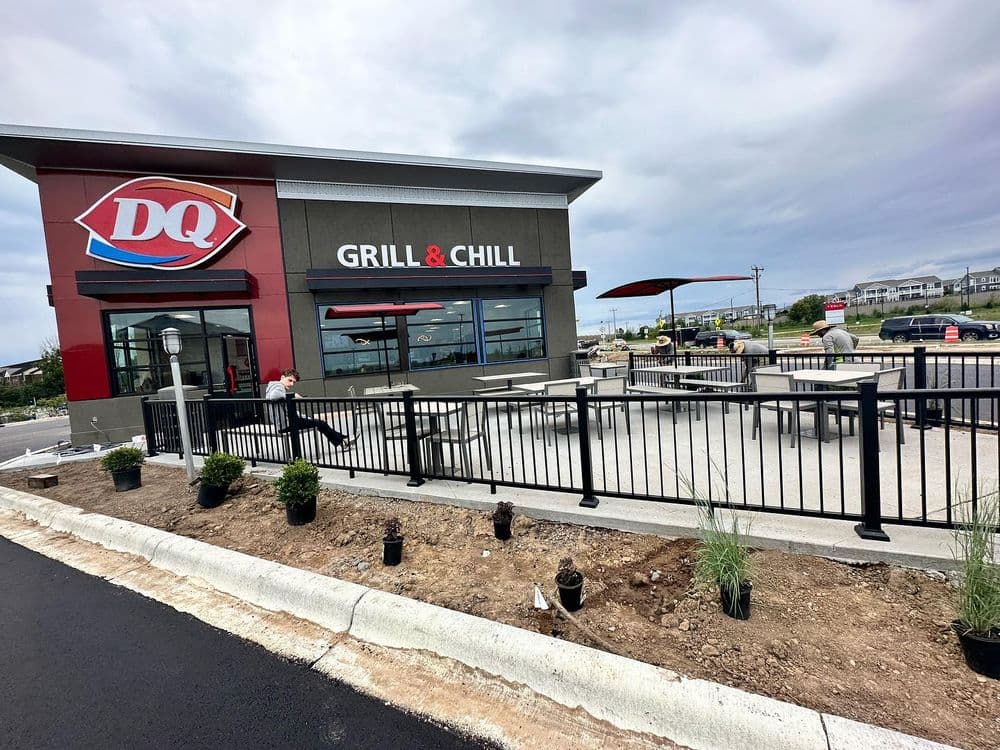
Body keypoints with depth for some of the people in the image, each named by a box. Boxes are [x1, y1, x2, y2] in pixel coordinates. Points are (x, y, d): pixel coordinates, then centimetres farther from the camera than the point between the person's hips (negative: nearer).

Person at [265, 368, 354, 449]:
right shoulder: (278, 386, -12)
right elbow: (273, 396, -36)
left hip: (283, 423, 11)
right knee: (319, 423, 0)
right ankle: (342, 439, 17)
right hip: (287, 424, -11)